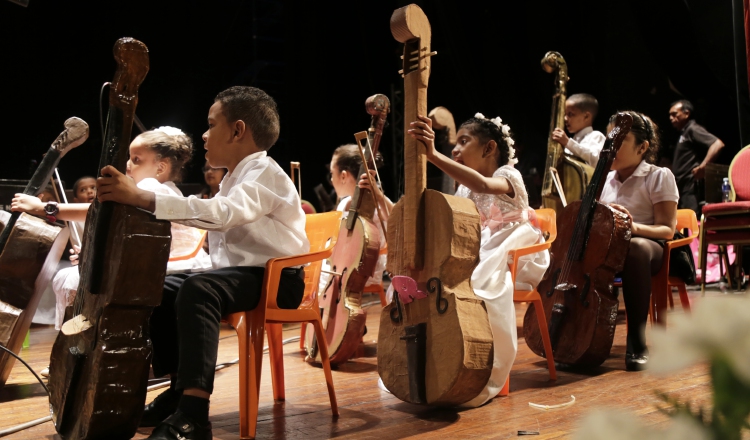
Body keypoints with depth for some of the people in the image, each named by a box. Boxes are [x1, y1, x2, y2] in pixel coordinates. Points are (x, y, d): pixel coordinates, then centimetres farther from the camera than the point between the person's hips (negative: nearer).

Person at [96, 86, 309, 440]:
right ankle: (180, 388, 8)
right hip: (237, 271, 10)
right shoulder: (237, 175, 18)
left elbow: (220, 213, -34)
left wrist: (140, 198, -41)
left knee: (198, 290, -35)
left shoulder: (263, 172, -15)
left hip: (276, 278, -10)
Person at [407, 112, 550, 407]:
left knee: (478, 287, -39)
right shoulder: (464, 188, 13)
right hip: (479, 258, 7)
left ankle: (485, 380, -22)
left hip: (511, 259, -7)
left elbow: (483, 185, -38)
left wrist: (433, 155, -48)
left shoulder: (508, 176, -12)